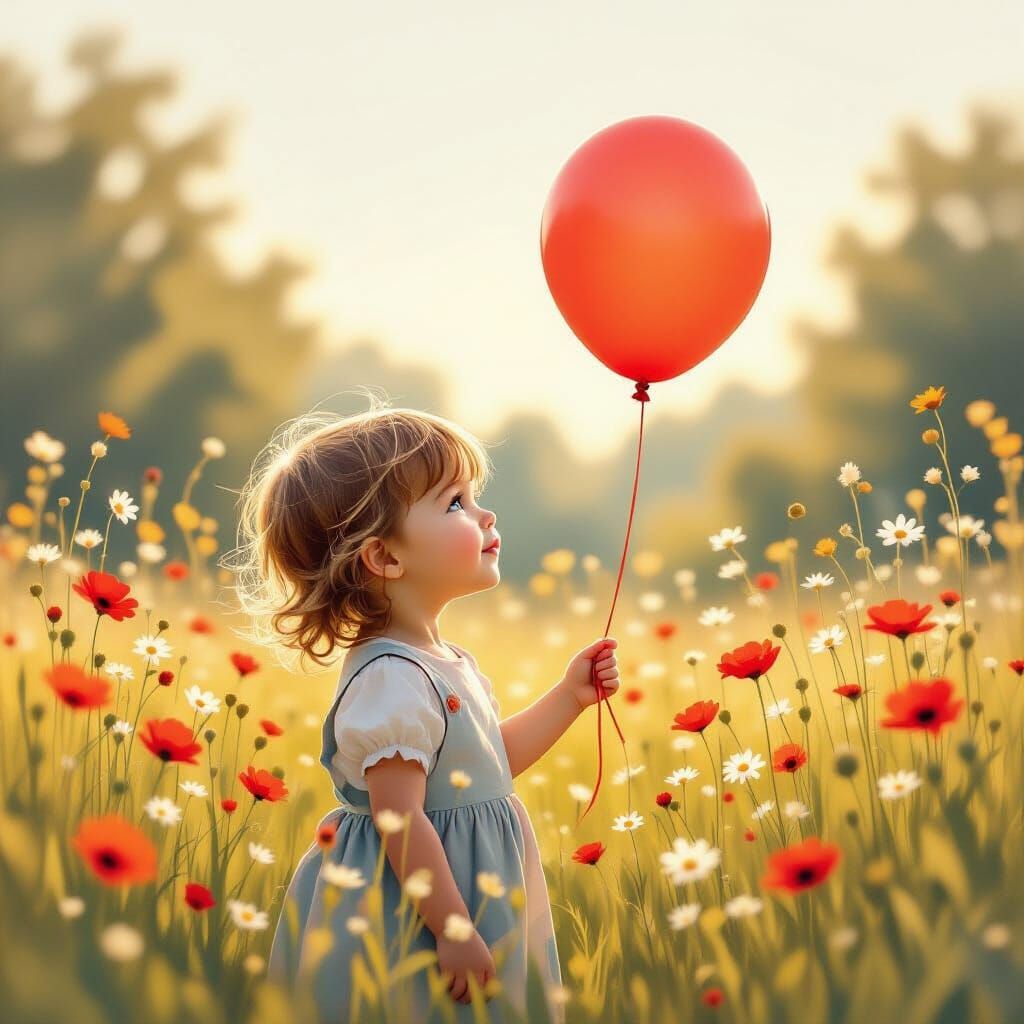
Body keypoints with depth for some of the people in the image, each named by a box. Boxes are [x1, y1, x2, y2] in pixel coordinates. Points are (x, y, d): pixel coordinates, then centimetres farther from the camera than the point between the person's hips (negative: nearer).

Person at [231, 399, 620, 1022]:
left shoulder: (448, 662, 7)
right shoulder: (392, 679, -25)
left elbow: (489, 764, 20)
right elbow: (400, 823, -26)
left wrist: (569, 697, 13)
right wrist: (453, 931, -23)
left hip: (474, 894, 10)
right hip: (407, 922, -10)